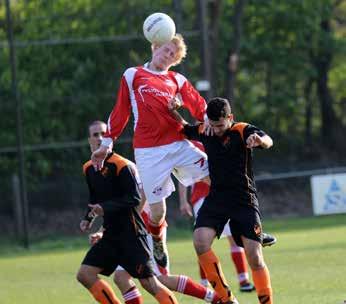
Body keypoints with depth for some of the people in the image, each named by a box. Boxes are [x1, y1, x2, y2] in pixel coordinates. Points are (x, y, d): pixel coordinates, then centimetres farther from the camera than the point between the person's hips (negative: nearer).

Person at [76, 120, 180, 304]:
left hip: (130, 233, -8)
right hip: (110, 234, 8)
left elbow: (135, 198, -18)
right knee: (84, 274, -2)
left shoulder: (121, 165, -13)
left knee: (149, 283, -10)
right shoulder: (88, 168, 11)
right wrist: (88, 218, 8)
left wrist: (106, 207, -24)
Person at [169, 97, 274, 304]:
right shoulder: (205, 132, 5)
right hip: (216, 199, 4)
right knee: (200, 242, -20)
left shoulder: (243, 131, -10)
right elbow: (184, 129, 26)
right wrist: (173, 111, 5)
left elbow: (268, 141, -29)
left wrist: (260, 140, -54)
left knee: (255, 258, -8)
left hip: (244, 200, -4)